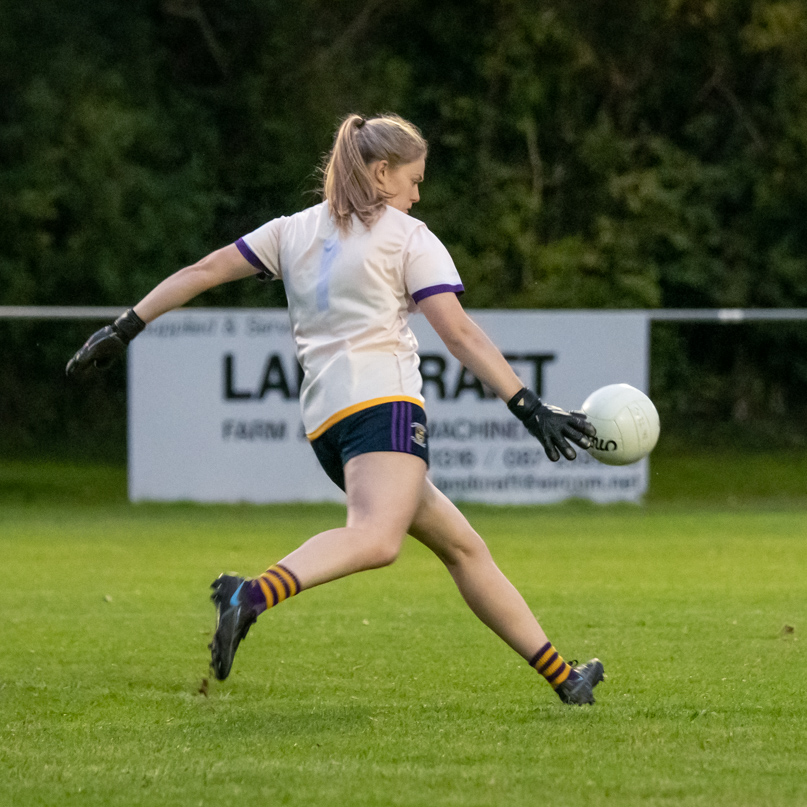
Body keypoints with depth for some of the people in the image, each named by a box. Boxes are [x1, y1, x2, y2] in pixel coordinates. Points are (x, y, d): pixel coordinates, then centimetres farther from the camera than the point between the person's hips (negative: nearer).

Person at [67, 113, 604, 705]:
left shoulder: (295, 230, 22)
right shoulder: (408, 237, 6)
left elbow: (204, 271, 19)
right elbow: (460, 334, -3)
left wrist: (126, 329, 25)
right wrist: (531, 409, -5)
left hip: (324, 420, 8)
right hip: (381, 399, -8)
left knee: (462, 546, 15)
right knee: (377, 538, -33)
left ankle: (562, 678, 18)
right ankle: (253, 595, -58)